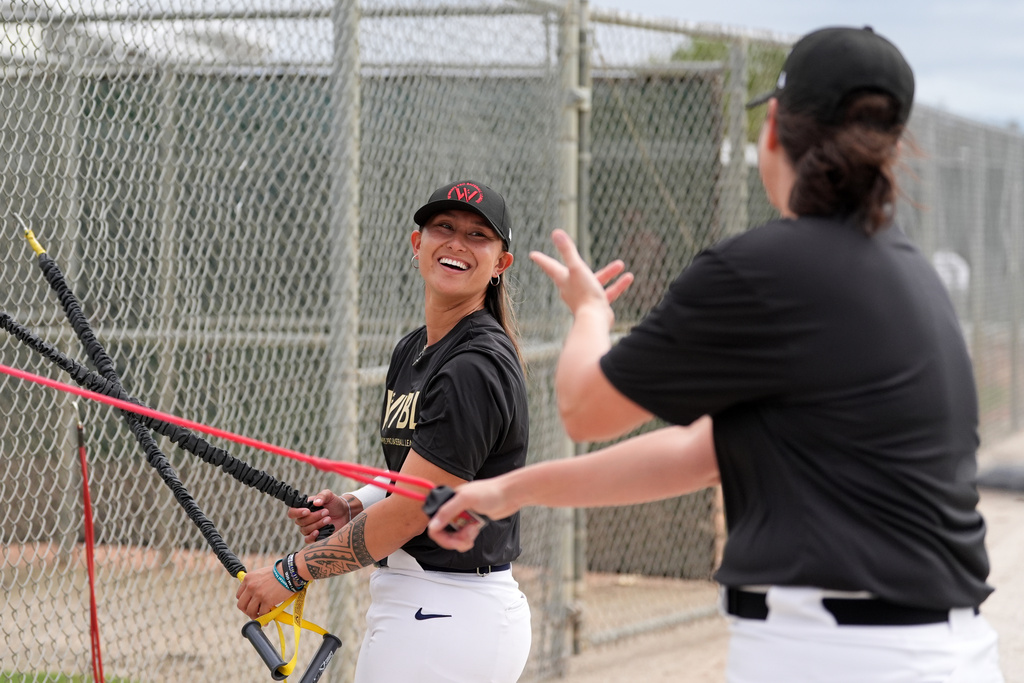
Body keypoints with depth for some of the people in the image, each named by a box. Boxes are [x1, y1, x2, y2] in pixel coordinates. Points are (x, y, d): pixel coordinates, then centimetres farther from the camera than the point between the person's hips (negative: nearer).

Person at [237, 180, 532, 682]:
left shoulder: (476, 368, -17)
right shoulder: (411, 351, 12)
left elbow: (408, 514, -18)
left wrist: (290, 572, -10)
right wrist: (352, 507, 2)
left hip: (445, 619, -9)